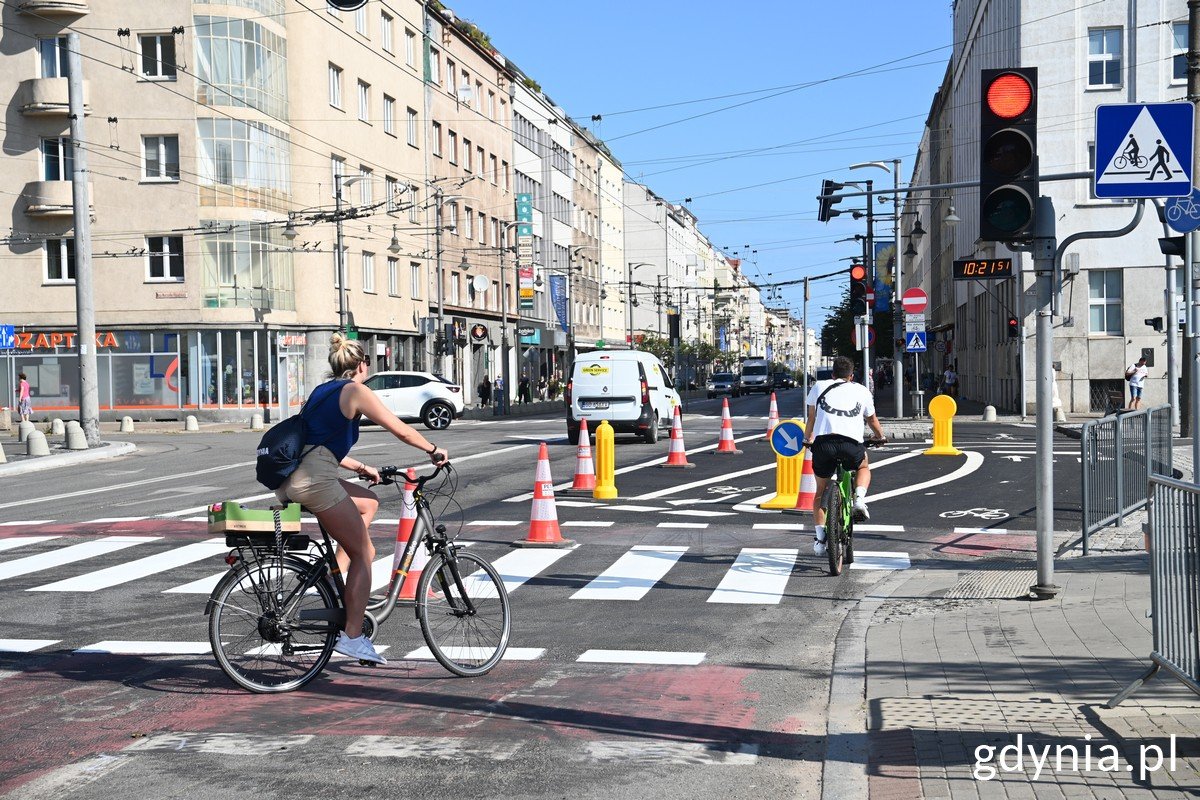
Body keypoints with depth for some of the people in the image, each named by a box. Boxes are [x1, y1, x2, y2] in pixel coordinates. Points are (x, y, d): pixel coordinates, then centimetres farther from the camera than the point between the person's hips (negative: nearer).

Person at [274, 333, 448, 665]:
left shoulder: (323, 390, 24)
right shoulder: (355, 391, 0)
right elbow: (402, 430, 3)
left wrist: (362, 469, 39)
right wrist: (434, 450, 19)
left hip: (289, 479, 9)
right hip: (313, 478, -9)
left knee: (368, 502, 26)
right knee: (363, 554, 0)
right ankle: (352, 636, -3)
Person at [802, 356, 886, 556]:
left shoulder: (819, 387, 21)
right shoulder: (862, 391, 22)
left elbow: (811, 418, 29)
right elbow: (872, 420, 35)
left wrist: (807, 439, 46)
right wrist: (881, 437, 55)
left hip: (823, 442, 0)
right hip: (851, 445, 0)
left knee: (821, 491, 20)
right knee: (863, 467, 34)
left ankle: (820, 537, 11)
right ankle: (859, 499, 7)